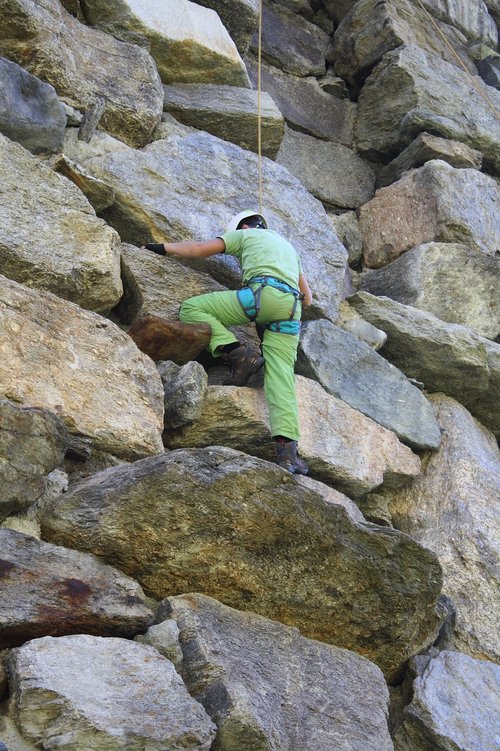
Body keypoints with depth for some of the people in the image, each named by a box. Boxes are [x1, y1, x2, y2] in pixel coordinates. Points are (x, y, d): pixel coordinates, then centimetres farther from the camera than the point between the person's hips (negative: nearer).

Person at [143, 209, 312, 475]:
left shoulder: (245, 234, 23)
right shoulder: (288, 246, 41)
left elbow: (199, 249, 15)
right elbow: (307, 297, 40)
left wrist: (164, 247, 27)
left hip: (261, 293, -6)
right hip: (290, 310, 6)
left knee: (192, 309, 3)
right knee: (281, 377, -5)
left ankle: (237, 355, -13)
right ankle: (287, 449, -22)